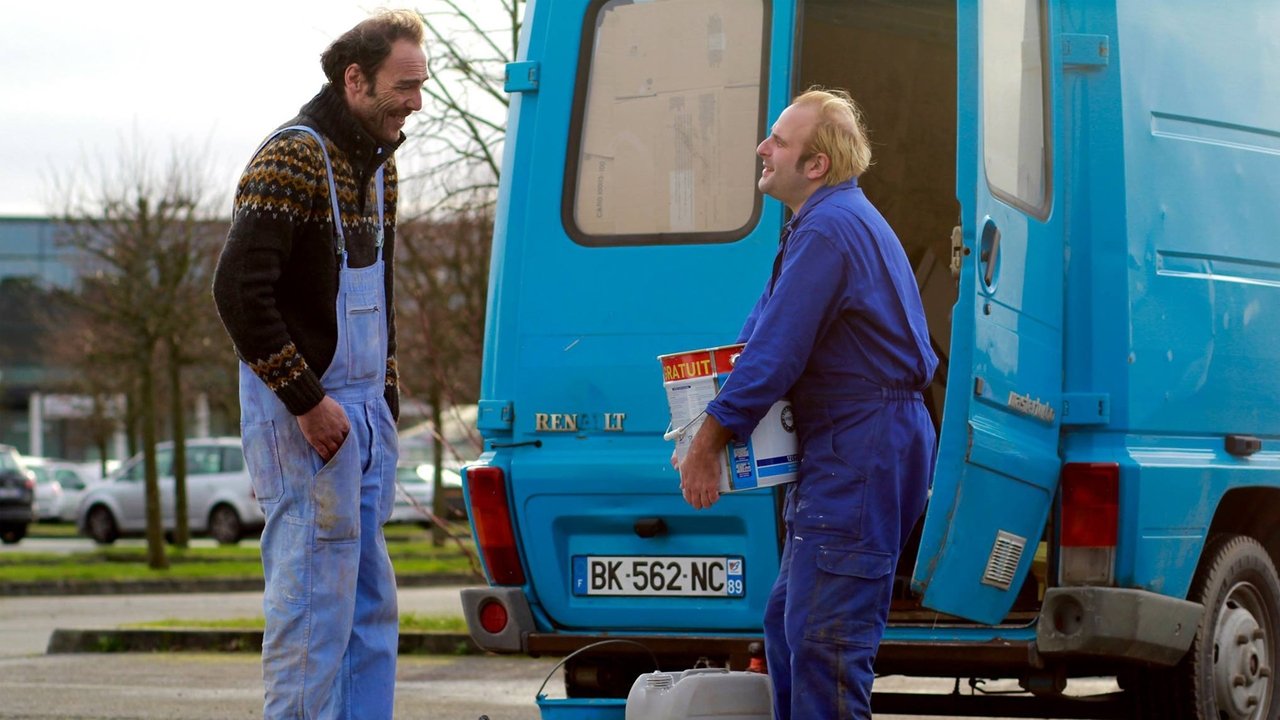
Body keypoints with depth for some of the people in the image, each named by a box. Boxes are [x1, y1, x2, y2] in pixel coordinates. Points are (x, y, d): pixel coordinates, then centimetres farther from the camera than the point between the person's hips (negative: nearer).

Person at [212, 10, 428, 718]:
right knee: (315, 591, -9)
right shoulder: (292, 158, -14)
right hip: (304, 407, -9)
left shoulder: (377, 162, 14)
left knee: (370, 599, 10)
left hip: (367, 409, 9)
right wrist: (307, 402, -19)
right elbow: (238, 292, -21)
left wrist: (386, 398, 15)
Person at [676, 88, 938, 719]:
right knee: (788, 623, 15)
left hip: (858, 456, -11)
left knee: (822, 638, -12)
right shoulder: (844, 220, 20)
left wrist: (708, 443, -11)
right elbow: (762, 336, 26)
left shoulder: (828, 230, -16)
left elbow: (774, 353, -19)